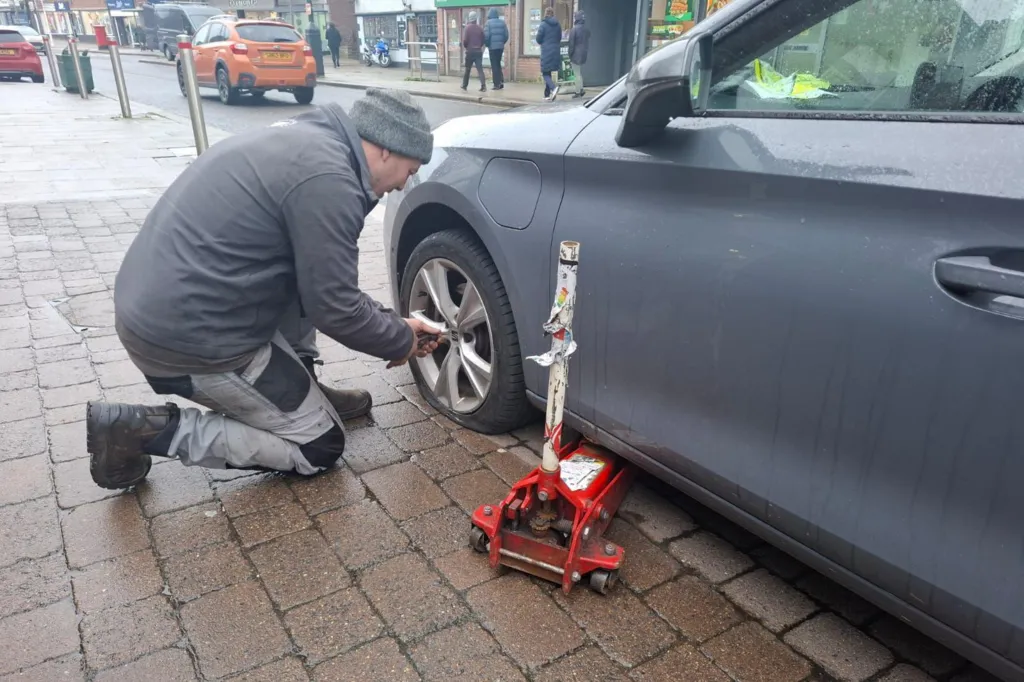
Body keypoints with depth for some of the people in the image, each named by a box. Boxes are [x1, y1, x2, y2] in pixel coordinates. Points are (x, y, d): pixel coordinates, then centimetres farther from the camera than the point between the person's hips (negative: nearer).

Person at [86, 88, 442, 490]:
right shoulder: (327, 177, -19)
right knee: (319, 448, 5)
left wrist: (390, 322, 19)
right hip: (190, 338, -9)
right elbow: (334, 308, -15)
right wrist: (401, 341, 3)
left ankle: (300, 390, 22)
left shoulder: (308, 139, 11)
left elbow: (323, 283, 19)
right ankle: (147, 430, 0)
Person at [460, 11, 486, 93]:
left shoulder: (467, 28, -6)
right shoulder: (480, 28, 3)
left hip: (470, 51, -2)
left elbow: (464, 40, -12)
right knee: (480, 69, -5)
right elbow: (483, 40, 5)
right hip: (478, 51, 2)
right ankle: (483, 86, -20)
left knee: (467, 69, 12)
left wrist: (465, 46, 8)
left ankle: (464, 85, 22)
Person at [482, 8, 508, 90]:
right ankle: (501, 81, 11)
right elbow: (506, 35, 3)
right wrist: (502, 43, 15)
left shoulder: (488, 23, -7)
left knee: (494, 65, 0)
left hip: (492, 47, -4)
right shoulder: (502, 22, 6)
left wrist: (487, 44, 4)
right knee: (498, 64, 18)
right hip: (501, 46, 4)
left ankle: (497, 84, -3)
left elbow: (486, 36, -12)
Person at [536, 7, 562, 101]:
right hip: (556, 52, 5)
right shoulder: (558, 25, 5)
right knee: (548, 73, 15)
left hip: (546, 52, -5)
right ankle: (547, 95, 17)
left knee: (545, 73, 0)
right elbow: (559, 38, 13)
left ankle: (553, 88, -26)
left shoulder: (543, 25, -10)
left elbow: (538, 39, -5)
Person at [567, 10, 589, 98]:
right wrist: (585, 50, 18)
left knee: (577, 74, -1)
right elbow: (588, 42, 11)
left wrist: (570, 55, -6)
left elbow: (571, 44, -13)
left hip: (576, 55, -7)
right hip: (583, 54, 7)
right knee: (580, 73, 18)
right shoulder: (586, 29, 5)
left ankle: (578, 92, 2)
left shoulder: (574, 29, -15)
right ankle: (581, 90, 21)